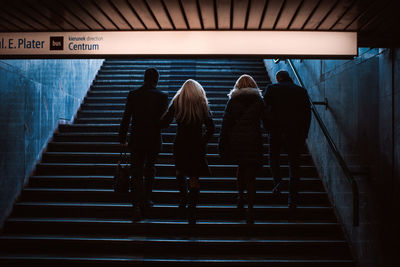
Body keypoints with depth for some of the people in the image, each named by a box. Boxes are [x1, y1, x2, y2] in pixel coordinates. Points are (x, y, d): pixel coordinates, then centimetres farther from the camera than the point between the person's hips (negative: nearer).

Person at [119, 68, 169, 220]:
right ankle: (146, 200, 25)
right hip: (154, 140, 0)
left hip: (136, 140, 0)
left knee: (136, 172, 3)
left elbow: (126, 118, -2)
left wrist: (122, 138, 4)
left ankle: (137, 205, -8)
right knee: (150, 170, 17)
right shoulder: (162, 96, -6)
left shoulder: (133, 95, -2)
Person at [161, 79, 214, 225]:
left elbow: (164, 123, -2)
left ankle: (183, 197, 12)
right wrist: (203, 141, 7)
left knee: (180, 171, 25)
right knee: (194, 177, 4)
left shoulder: (177, 102, -1)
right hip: (197, 146, 0)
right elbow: (211, 127, -3)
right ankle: (191, 209, 0)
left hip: (180, 144, 0)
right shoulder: (202, 103, 0)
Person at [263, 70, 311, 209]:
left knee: (274, 156, 21)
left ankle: (277, 182, -2)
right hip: (295, 133, 1)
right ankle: (292, 198, 5)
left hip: (276, 130, -1)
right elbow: (307, 114, 7)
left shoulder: (271, 89, 3)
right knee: (294, 163, 7)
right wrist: (304, 135, 11)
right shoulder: (302, 91, 8)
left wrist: (267, 126, 12)